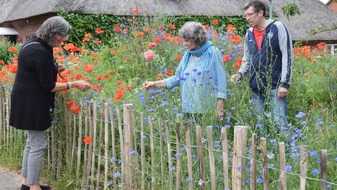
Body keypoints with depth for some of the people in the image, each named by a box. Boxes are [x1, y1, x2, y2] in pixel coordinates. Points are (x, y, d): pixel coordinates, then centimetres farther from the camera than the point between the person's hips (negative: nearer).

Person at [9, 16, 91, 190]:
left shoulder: (33, 44, 9)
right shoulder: (40, 52, -22)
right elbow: (48, 86, -19)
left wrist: (54, 70, 10)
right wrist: (74, 84, -15)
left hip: (27, 102, 11)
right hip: (32, 104, -11)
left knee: (32, 142, 17)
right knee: (38, 145, -3)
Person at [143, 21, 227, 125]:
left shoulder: (213, 53, -6)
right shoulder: (188, 55, 11)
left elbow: (221, 80, -7)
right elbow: (178, 78, 14)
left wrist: (220, 107, -11)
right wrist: (155, 84, 6)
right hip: (190, 109, 5)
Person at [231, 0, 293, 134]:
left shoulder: (277, 27, -4)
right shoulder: (249, 34, 12)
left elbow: (287, 56, -8)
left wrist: (285, 83, -13)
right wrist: (240, 74, 0)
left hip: (275, 86, -5)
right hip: (256, 88, 6)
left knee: (280, 123, -9)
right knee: (259, 124, 9)